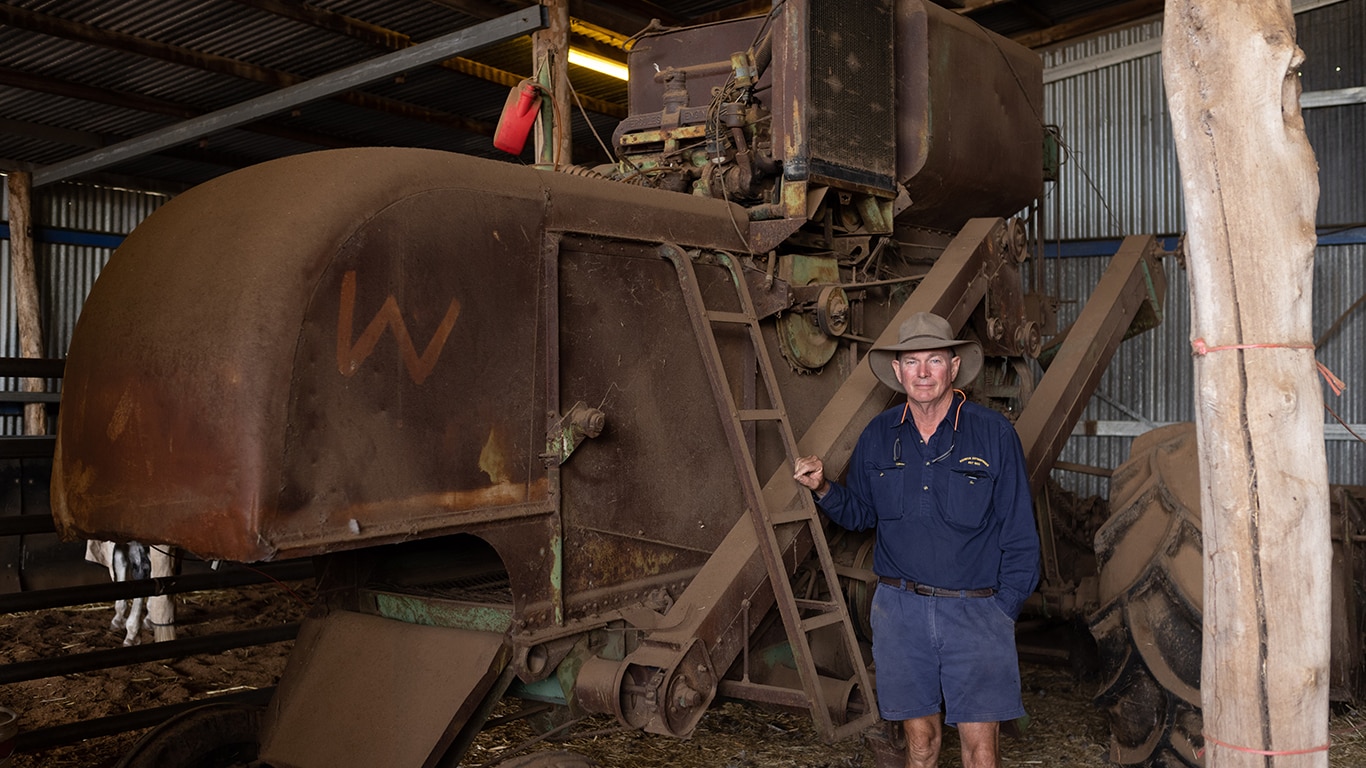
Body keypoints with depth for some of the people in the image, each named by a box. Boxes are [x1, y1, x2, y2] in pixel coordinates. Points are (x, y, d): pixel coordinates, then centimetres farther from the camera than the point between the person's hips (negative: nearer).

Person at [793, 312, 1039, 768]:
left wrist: (1004, 608, -5)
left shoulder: (994, 433, -5)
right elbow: (859, 513, 15)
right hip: (900, 609, 2)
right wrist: (823, 489, -4)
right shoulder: (879, 436, 4)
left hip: (974, 610, -2)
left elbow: (1019, 534, -1)